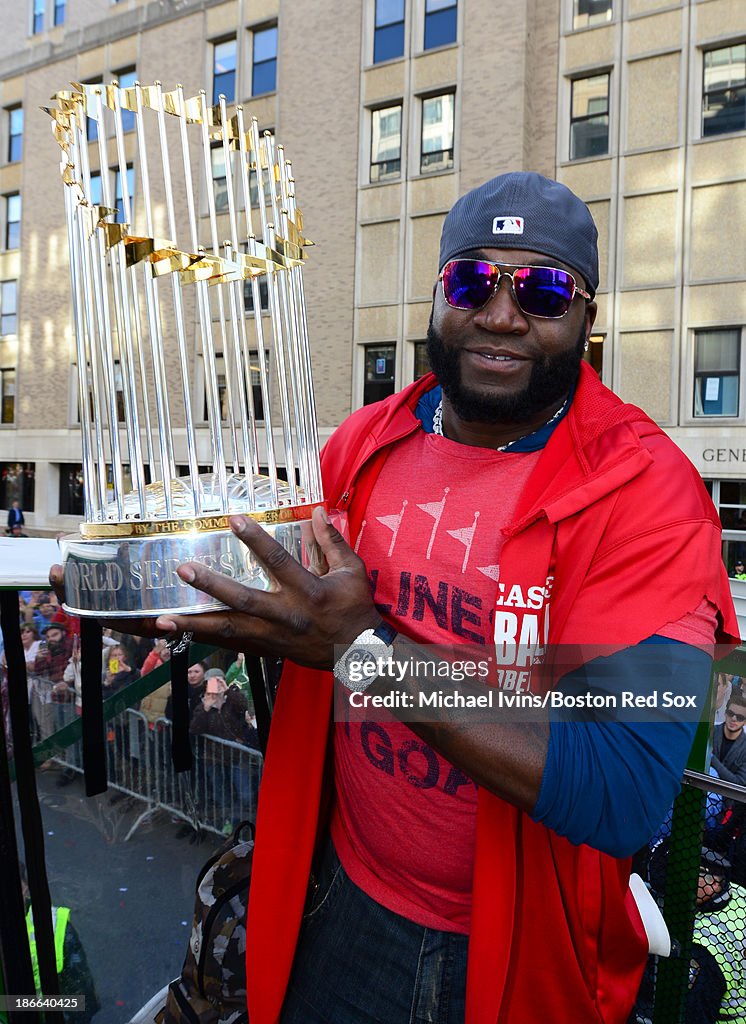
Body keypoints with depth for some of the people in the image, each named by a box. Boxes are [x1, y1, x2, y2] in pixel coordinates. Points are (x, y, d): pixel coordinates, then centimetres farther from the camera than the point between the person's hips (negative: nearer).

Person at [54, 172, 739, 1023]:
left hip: (522, 949, -3)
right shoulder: (362, 443, -6)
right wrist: (169, 596, -12)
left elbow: (625, 795, -29)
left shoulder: (646, 489, -22)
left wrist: (368, 648, -33)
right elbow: (305, 623, 8)